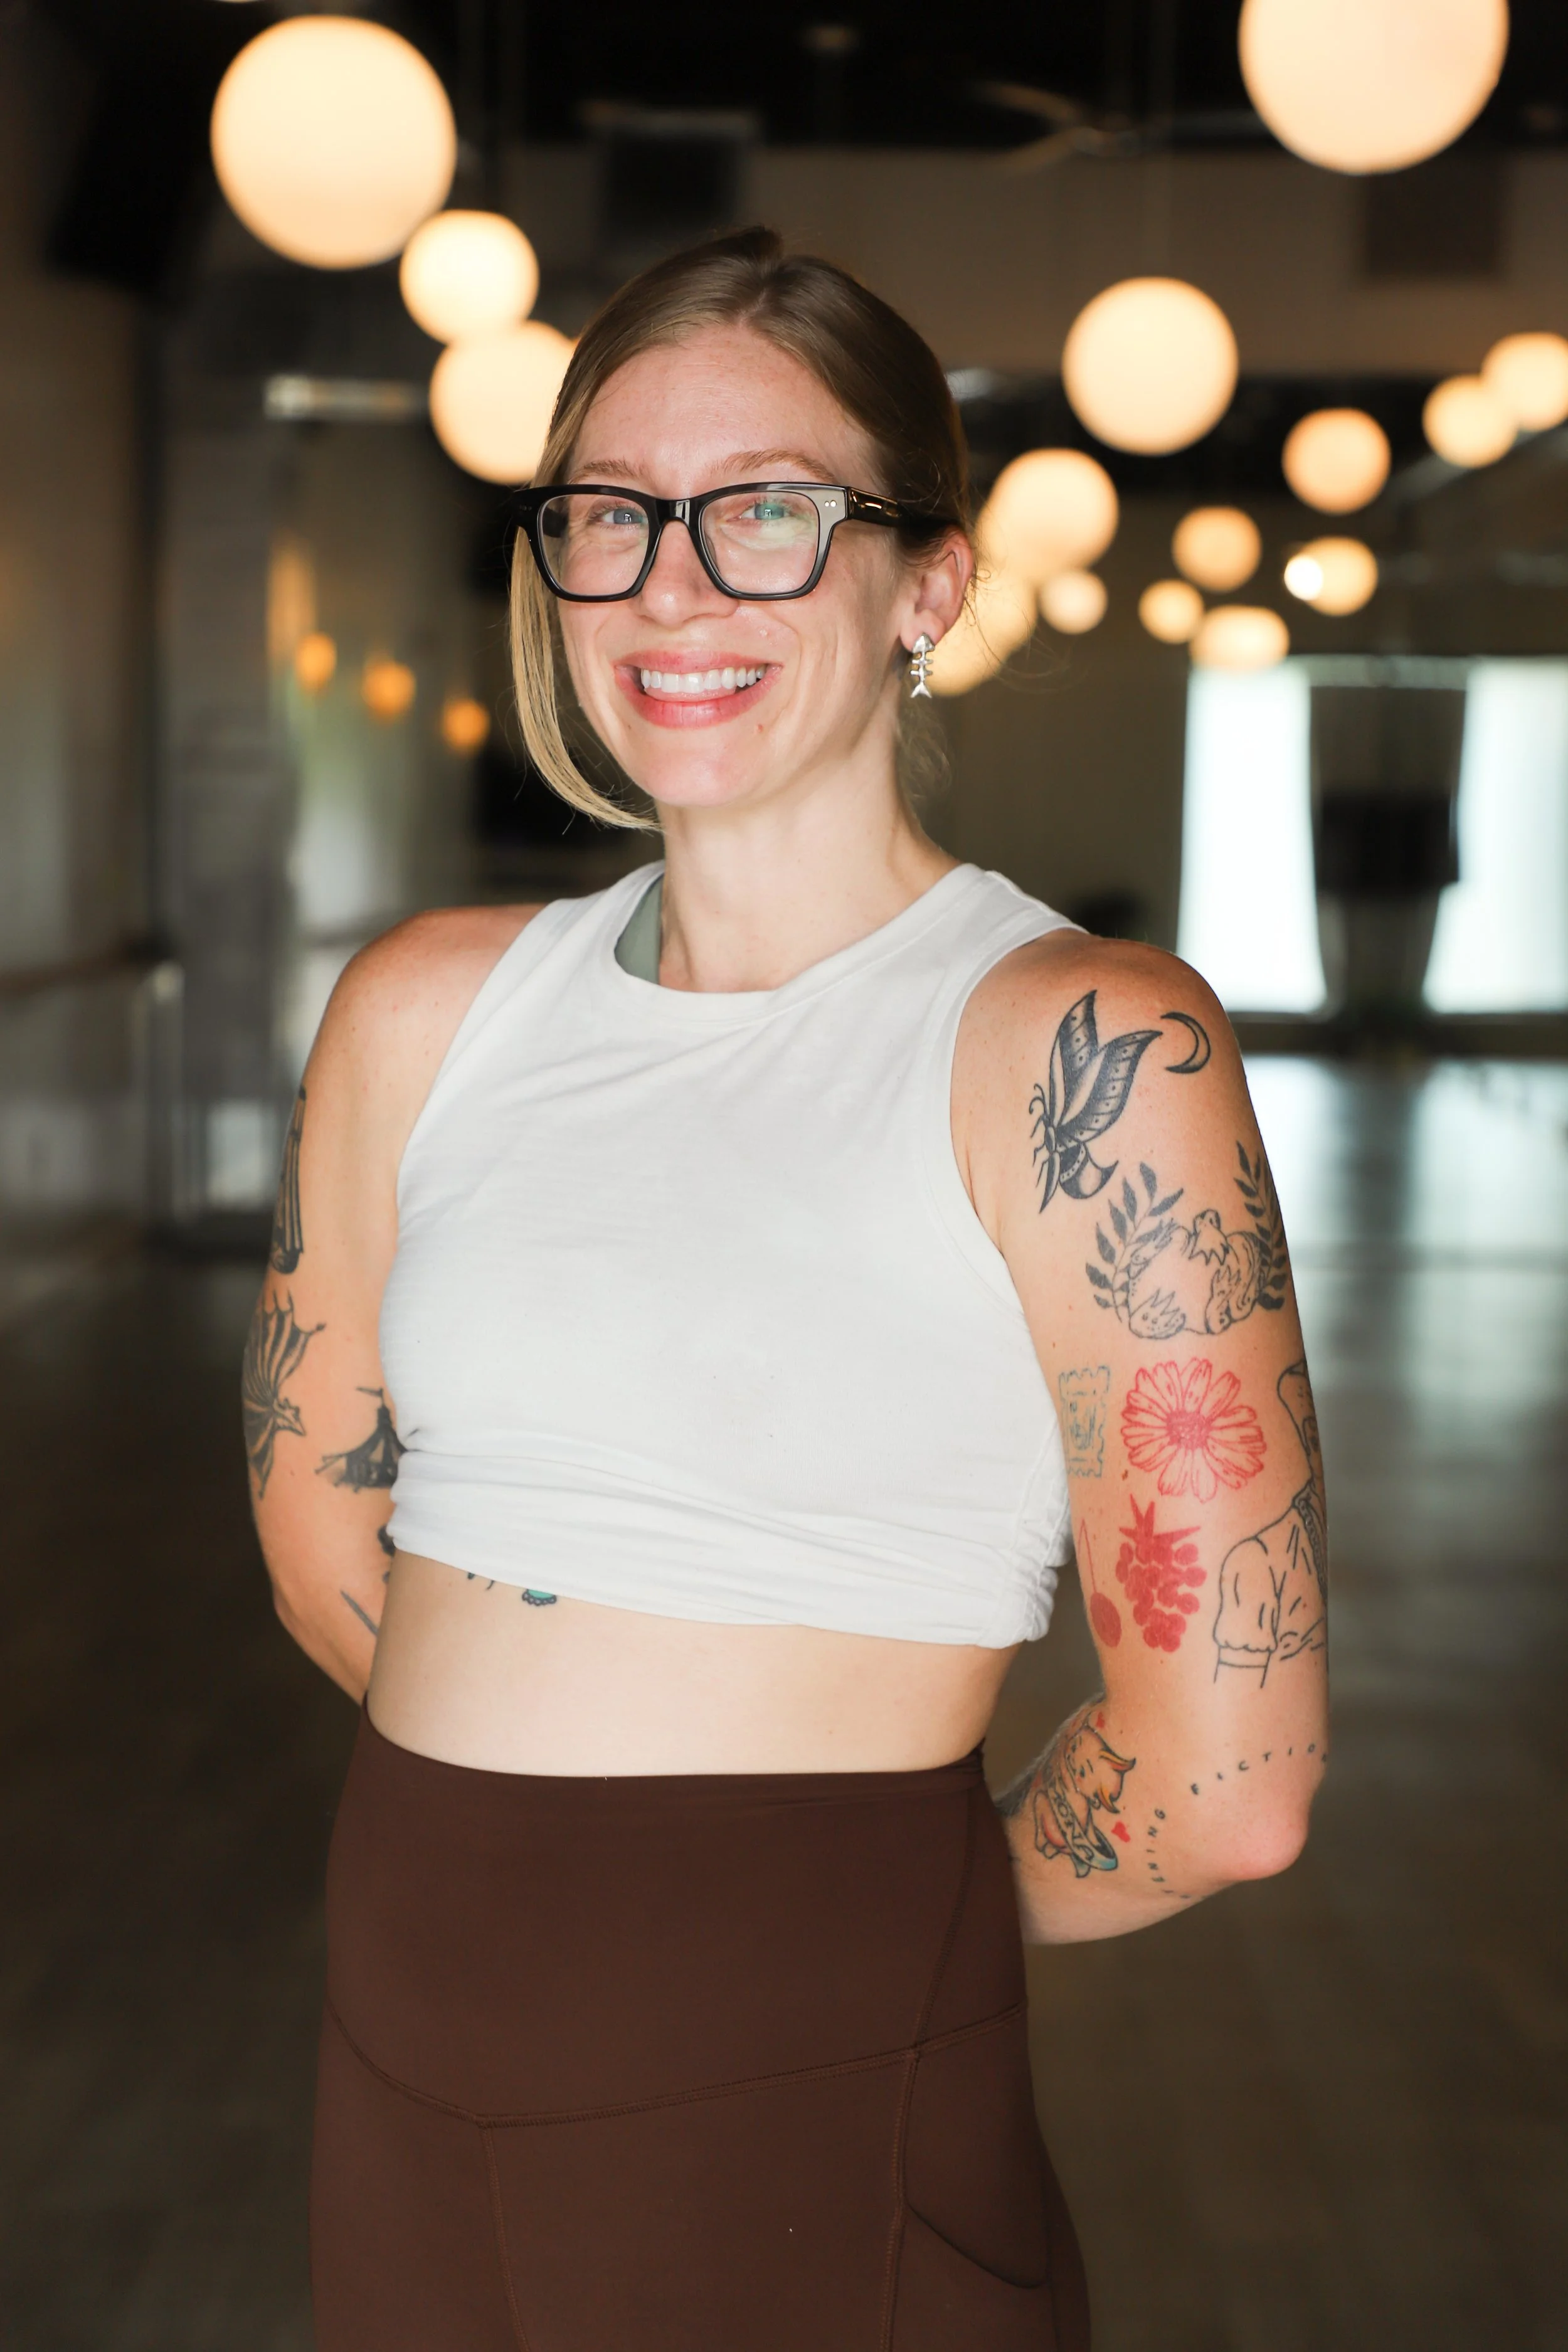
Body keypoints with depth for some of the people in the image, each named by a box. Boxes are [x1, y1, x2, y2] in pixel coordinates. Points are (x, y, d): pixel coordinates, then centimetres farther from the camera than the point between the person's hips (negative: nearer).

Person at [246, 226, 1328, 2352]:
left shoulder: (1081, 1048, -13)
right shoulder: (425, 1011, 3)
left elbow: (1222, 1784, -14)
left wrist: (883, 1912, 1)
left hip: (809, 2149, -4)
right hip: (405, 2099, 5)